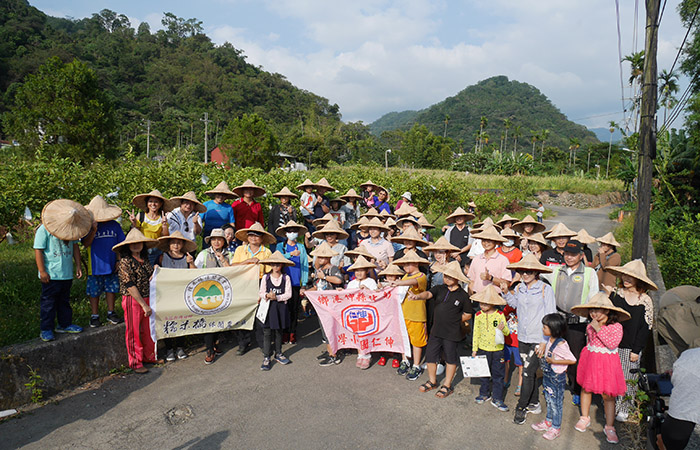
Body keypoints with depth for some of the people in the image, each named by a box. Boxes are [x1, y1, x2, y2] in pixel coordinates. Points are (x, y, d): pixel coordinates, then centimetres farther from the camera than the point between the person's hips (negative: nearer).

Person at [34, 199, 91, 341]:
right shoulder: (44, 229, -13)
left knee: (64, 300, 16)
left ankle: (65, 324, 28)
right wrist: (42, 271, -14)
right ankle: (46, 329, 12)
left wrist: (78, 265, 11)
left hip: (67, 273, 6)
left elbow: (74, 246, 14)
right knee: (48, 302, 2)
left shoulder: (71, 227, 5)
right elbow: (38, 250, -12)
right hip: (51, 275, -6)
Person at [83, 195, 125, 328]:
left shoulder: (114, 225, 2)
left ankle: (111, 314, 27)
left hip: (112, 266, 3)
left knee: (111, 289, 12)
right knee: (94, 292, 7)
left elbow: (121, 244, 7)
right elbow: (86, 244, -15)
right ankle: (95, 316, 21)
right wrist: (93, 230, -27)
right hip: (95, 266, -2)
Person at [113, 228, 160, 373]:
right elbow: (130, 285, -16)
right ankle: (135, 362, 15)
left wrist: (155, 272, -2)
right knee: (134, 332, 3)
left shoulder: (145, 260, 10)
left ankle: (149, 356, 28)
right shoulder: (125, 261, -11)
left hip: (146, 299, 6)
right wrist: (143, 305, -17)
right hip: (132, 300, -6)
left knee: (148, 329, 13)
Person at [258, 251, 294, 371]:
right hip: (268, 307, 0)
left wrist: (277, 297, -18)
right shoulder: (266, 277, 1)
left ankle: (278, 353, 28)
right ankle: (266, 357, 6)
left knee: (278, 331, 13)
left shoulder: (286, 278, -2)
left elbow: (288, 294, -7)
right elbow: (261, 292, 2)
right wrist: (267, 295, -19)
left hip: (281, 307, 0)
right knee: (267, 332, 0)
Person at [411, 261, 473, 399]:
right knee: (430, 355, 10)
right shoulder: (439, 289, 1)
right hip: (436, 331, 4)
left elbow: (468, 314, 0)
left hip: (452, 333, -4)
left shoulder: (463, 295, -7)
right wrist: (418, 296, -37)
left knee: (451, 359, 10)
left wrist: (455, 320, -5)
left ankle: (447, 385, 26)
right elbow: (428, 294, -17)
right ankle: (432, 381, 31)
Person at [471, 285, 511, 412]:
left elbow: (507, 332, -4)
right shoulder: (478, 315, -4)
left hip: (497, 350, -1)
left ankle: (497, 399, 17)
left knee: (498, 375, 6)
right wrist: (474, 349, 3)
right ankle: (485, 393, 34)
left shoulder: (500, 315, -8)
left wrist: (503, 328, -27)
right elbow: (476, 333, 3)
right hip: (483, 349, 2)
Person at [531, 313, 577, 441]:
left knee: (556, 402, 8)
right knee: (549, 400, 22)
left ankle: (556, 428, 24)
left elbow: (573, 360, -27)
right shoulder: (550, 340, 0)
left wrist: (554, 361, -27)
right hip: (548, 376, 8)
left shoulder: (560, 344, -27)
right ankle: (548, 422, 39)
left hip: (557, 378, -8)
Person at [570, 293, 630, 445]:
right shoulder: (590, 326, 2)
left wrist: (599, 329, -26)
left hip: (607, 362, -5)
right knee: (586, 388, 12)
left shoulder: (616, 327, -13)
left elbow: (612, 344, -26)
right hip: (590, 361, 5)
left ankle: (609, 427, 15)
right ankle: (585, 418, 30)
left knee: (608, 395, 1)